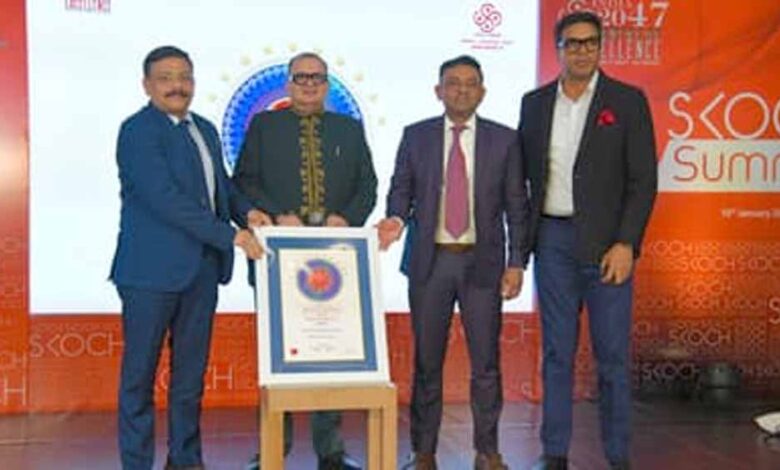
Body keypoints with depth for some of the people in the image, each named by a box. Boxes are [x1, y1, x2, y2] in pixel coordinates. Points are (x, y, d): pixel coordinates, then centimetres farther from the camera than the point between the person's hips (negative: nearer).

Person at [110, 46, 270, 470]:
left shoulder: (205, 130, 14)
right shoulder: (138, 130, -10)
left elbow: (220, 183, 23)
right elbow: (165, 198, -20)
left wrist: (245, 210, 0)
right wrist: (230, 235, -21)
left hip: (202, 268, 7)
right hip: (152, 269, -7)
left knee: (191, 369, 13)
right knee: (140, 372, 3)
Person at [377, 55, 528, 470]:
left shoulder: (504, 139, 4)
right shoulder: (416, 136, 6)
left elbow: (516, 206, 3)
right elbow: (401, 189, 8)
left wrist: (516, 262, -3)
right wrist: (396, 219, -14)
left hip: (483, 263, 0)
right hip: (430, 261, 1)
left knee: (486, 361, 4)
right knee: (426, 361, 6)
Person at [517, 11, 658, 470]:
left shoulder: (628, 101, -1)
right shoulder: (535, 103, 9)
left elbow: (643, 179, -4)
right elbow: (524, 176, 12)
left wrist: (625, 243, -13)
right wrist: (522, 244, 6)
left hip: (606, 242, -2)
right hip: (553, 239, 3)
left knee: (613, 354, 2)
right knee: (557, 352, 8)